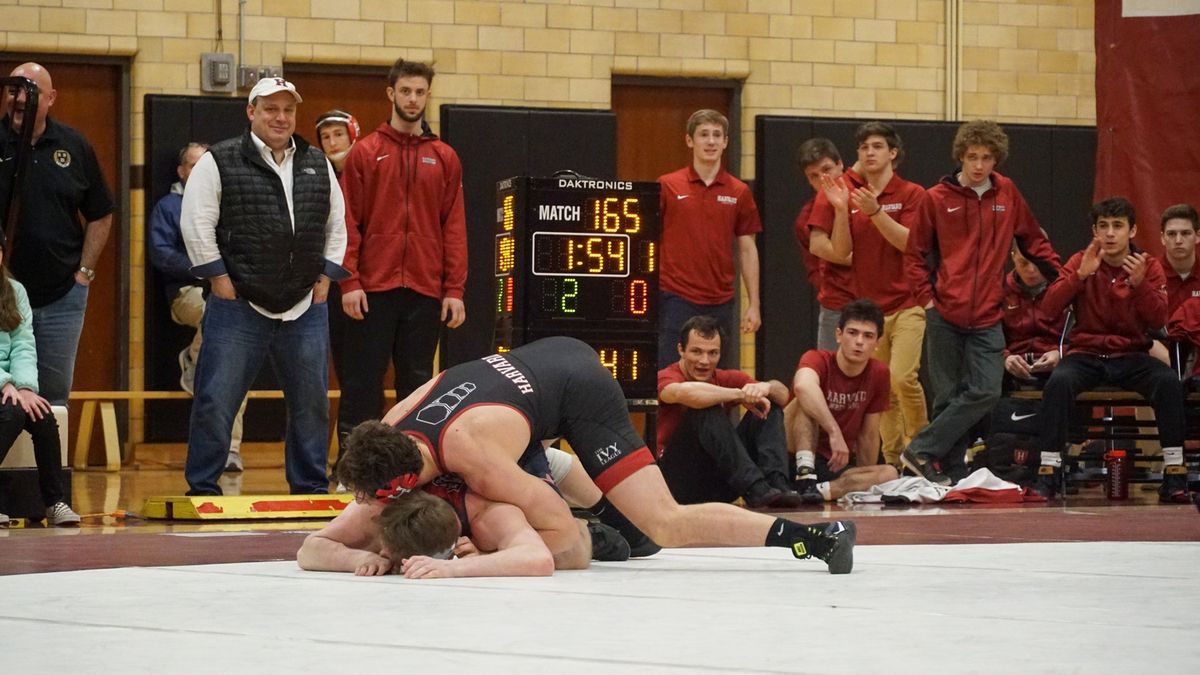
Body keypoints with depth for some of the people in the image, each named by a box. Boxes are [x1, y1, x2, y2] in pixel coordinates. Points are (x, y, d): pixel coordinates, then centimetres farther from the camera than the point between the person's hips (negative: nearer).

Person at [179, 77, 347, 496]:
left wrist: (324, 278, 10)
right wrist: (221, 282, -8)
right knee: (215, 403, -4)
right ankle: (202, 490, 5)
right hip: (238, 307, -4)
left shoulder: (318, 165, 12)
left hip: (305, 309, 4)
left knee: (312, 403, 8)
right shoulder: (219, 163, -3)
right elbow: (197, 223, -6)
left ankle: (311, 488, 20)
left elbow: (337, 224, 19)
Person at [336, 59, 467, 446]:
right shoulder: (365, 153, 4)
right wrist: (349, 282, -8)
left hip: (425, 292, 2)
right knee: (362, 383, -2)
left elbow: (454, 227, 7)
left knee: (417, 383, 6)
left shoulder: (444, 158, 10)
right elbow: (348, 222, 0)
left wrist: (454, 289, 0)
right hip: (373, 289, -2)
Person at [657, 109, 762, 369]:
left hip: (721, 302, 2)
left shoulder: (739, 192, 7)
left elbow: (747, 250, 9)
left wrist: (753, 304, 5)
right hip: (676, 299, -2)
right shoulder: (667, 186, 1)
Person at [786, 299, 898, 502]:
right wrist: (835, 432, -46)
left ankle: (821, 490, -34)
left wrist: (867, 485, 14)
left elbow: (868, 434, 9)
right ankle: (805, 477, -39)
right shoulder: (818, 360, -13)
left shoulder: (879, 374, 1)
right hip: (796, 461, -4)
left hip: (839, 465, 4)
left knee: (890, 475, -23)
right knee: (806, 402, -27)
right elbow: (803, 385, -40)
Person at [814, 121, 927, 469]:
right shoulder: (848, 193, 5)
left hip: (906, 303, -3)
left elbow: (908, 242, -13)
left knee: (902, 376, -19)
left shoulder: (911, 193, -1)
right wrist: (840, 209, -14)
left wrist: (875, 211, -24)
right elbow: (841, 251, -1)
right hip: (867, 303, 3)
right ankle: (893, 459, 14)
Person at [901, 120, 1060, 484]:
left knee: (985, 392, -12)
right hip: (945, 317, -2)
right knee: (948, 396, 1)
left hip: (987, 318, 2)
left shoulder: (1007, 194, 7)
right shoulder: (937, 198, 1)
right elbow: (914, 255, 6)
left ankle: (921, 451, -7)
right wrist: (927, 299, -4)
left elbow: (1034, 241, 18)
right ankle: (951, 473, 8)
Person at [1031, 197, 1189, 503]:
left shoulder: (1149, 266, 2)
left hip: (1131, 356, 0)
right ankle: (1048, 474, -27)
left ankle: (1174, 475, -22)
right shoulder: (1082, 261, 3)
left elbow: (1159, 321, -10)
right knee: (1059, 381, -33)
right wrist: (1081, 274, -24)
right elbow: (1050, 306, -10)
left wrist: (1140, 283, -25)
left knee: (1168, 381, -29)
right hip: (1086, 355, 0)